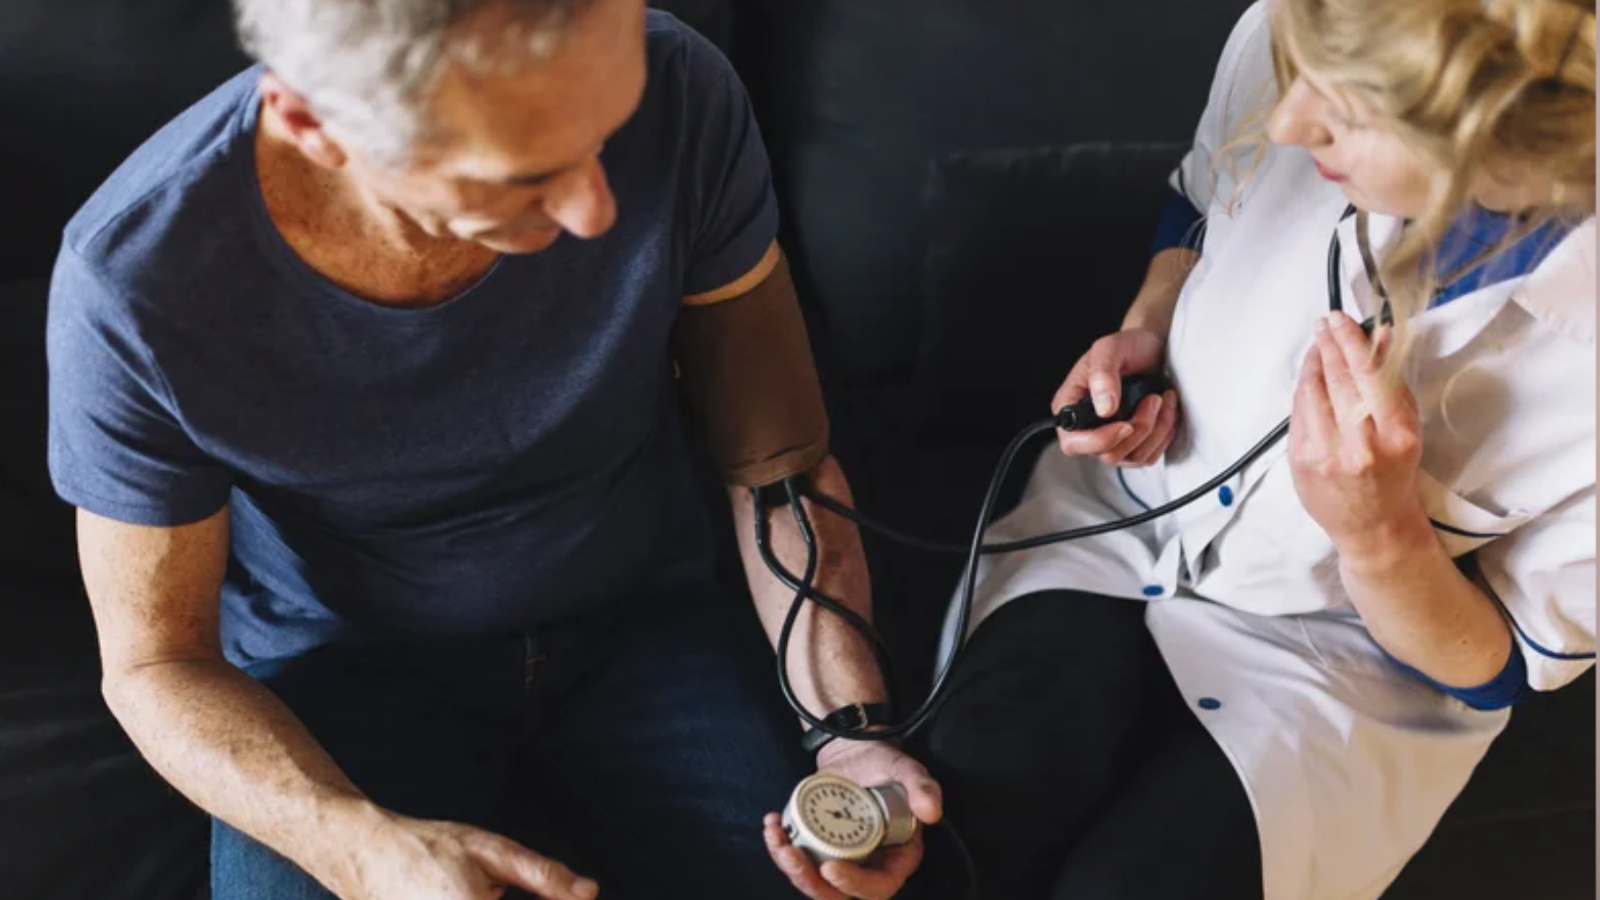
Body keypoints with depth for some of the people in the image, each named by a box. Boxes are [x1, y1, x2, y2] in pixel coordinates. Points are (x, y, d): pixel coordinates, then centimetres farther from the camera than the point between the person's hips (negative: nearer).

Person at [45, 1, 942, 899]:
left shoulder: (676, 96, -22)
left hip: (644, 618, 1)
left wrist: (850, 726, -20)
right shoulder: (135, 278, -26)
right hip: (343, 661, 0)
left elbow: (778, 455, -8)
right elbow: (156, 659, -12)